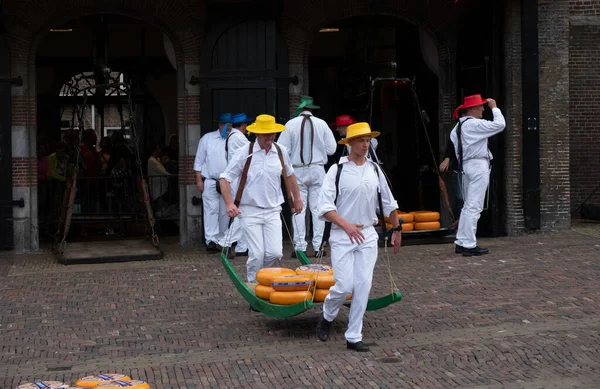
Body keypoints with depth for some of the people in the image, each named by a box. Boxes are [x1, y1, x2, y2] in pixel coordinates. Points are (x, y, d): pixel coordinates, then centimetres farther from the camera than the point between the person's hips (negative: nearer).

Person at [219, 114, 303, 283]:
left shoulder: (281, 152, 4)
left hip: (273, 211, 3)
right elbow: (225, 178, -5)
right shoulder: (244, 153, -8)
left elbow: (289, 175, 22)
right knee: (257, 255, -8)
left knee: (275, 253, -6)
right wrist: (229, 204, -17)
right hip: (250, 211, -3)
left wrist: (297, 198, 26)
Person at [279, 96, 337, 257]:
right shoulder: (321, 124, -1)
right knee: (317, 208, 6)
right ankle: (318, 246, 6)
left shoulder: (291, 124, -5)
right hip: (318, 170, 1)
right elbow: (331, 148, 2)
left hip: (297, 171, -1)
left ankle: (300, 247, 2)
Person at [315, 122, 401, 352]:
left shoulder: (374, 170, 8)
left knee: (363, 286, 0)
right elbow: (325, 206, -13)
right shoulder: (337, 170, -6)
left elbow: (389, 203, 19)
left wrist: (396, 229, 21)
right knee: (344, 285, -9)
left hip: (368, 236, 4)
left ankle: (354, 337, 10)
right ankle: (327, 317, 23)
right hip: (342, 236, -4)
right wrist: (346, 225, -24)